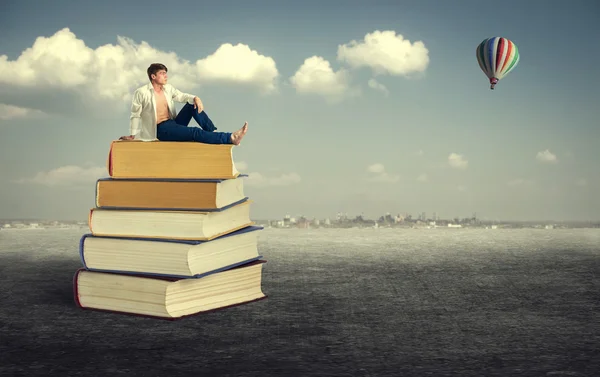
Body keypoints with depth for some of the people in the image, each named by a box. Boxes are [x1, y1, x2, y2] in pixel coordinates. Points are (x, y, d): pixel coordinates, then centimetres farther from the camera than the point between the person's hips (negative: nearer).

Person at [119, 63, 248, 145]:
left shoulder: (168, 88, 8)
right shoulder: (141, 93, -11)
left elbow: (181, 96, 5)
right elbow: (135, 115, -4)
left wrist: (195, 98, -17)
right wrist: (132, 135, 0)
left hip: (173, 124, 8)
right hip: (161, 129, -7)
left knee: (192, 104, -7)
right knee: (195, 132, -25)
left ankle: (213, 133, -11)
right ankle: (231, 138, -32)